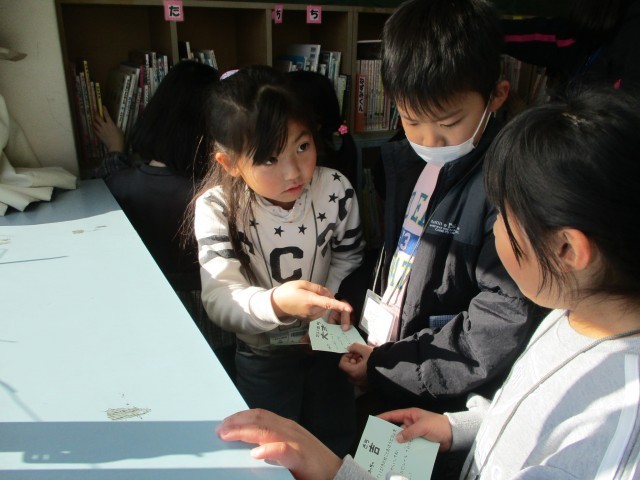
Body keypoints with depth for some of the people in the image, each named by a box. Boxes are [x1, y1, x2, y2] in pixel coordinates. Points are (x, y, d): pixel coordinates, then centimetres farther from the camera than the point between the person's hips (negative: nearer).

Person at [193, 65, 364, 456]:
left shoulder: (336, 189, -19)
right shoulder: (217, 207, -25)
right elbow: (220, 299, -32)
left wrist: (325, 304, -16)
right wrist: (276, 303, -51)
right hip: (262, 353, -2)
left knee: (337, 441, 24)